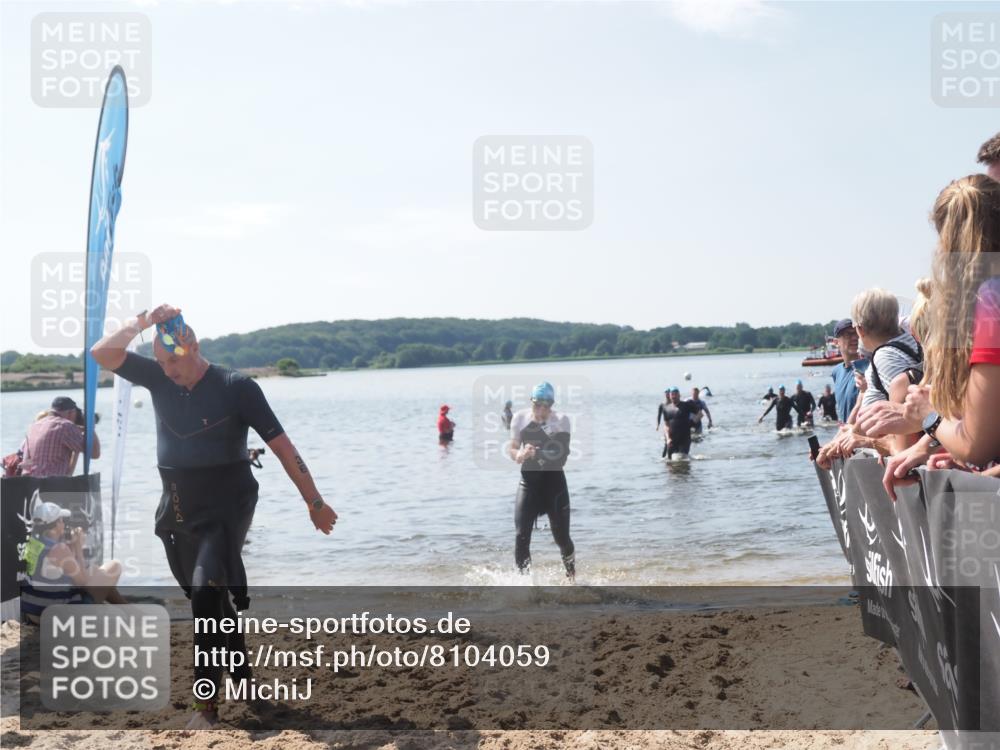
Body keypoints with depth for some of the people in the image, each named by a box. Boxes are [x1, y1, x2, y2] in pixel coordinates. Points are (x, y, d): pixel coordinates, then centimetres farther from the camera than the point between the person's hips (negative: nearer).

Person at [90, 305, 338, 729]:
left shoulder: (235, 387, -13)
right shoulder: (157, 378, 2)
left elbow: (280, 444, -11)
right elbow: (103, 353, -3)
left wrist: (314, 502, -10)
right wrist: (144, 321, -15)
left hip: (226, 506, -6)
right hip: (177, 508, 6)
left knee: (206, 594, -19)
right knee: (214, 599, 14)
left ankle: (208, 702, -15)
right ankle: (242, 681, 30)